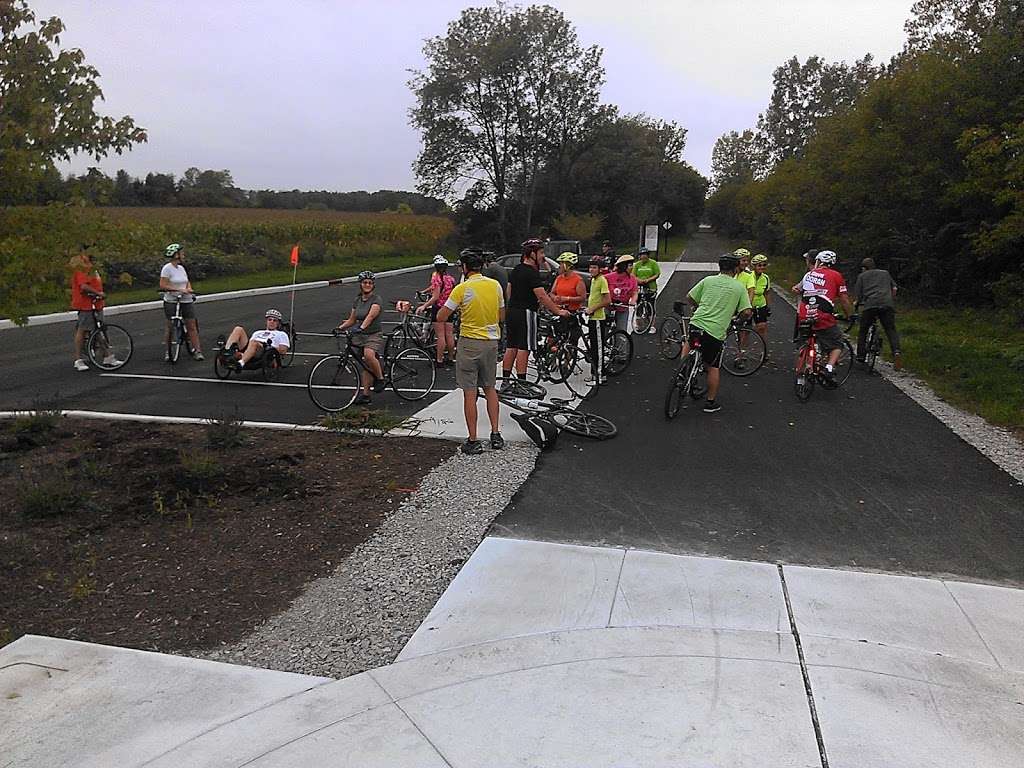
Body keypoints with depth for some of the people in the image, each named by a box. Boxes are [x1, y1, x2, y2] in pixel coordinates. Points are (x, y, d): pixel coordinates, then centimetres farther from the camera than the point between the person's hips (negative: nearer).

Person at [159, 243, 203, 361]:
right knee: (170, 326, 4)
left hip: (186, 301, 6)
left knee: (192, 326, 0)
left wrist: (189, 289, -3)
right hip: (171, 302, -5)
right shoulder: (167, 268, -9)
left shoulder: (181, 268, 11)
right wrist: (179, 290, -19)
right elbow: (163, 286, -15)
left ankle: (197, 351, 1)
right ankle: (167, 351, 16)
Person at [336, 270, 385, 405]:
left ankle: (380, 378, -10)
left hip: (374, 335, -6)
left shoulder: (376, 300, -9)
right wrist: (340, 327, -2)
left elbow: (370, 315, -26)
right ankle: (365, 394, 11)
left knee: (369, 355, -32)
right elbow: (352, 320, 15)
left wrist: (362, 327, -42)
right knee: (366, 365, 7)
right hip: (361, 335, 6)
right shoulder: (357, 301, 11)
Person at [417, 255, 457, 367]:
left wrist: (424, 306, -20)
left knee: (440, 336, -4)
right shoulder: (451, 279, 6)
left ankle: (440, 360, 0)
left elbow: (435, 297, -20)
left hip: (438, 308, -6)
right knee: (449, 335, 10)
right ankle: (451, 358, 18)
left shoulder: (436, 278, -13)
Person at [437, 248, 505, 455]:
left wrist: (456, 307, 8)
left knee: (470, 393, 1)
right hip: (492, 341, 5)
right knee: (489, 388, 19)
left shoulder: (462, 289, -12)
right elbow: (502, 316, 10)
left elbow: (441, 317, -10)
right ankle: (496, 434, 19)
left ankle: (473, 441, 5)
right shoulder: (495, 285, 2)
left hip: (469, 342, -5)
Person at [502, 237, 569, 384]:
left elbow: (508, 292, 18)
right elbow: (542, 296, -19)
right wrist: (558, 311, -15)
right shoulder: (532, 273, -15)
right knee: (524, 348, -6)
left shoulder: (516, 270, 13)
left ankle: (505, 380, 14)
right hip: (526, 313, -9)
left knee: (511, 347, 11)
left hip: (512, 312, 9)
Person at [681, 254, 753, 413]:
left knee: (689, 342, 36)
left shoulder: (708, 280, 7)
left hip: (696, 324, 2)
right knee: (713, 367, 11)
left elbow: (689, 297, 10)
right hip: (716, 331, -2)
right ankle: (711, 402, 16)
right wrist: (734, 313, 19)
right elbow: (746, 312, -2)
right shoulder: (739, 287, 2)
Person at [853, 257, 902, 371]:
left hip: (870, 305, -2)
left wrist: (857, 303, 31)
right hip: (887, 304, 2)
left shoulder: (862, 276, 19)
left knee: (862, 331, 12)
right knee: (891, 329, 6)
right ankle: (896, 351, -18)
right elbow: (894, 288, 19)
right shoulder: (885, 273, 27)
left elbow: (857, 295, 11)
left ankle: (860, 357, 14)